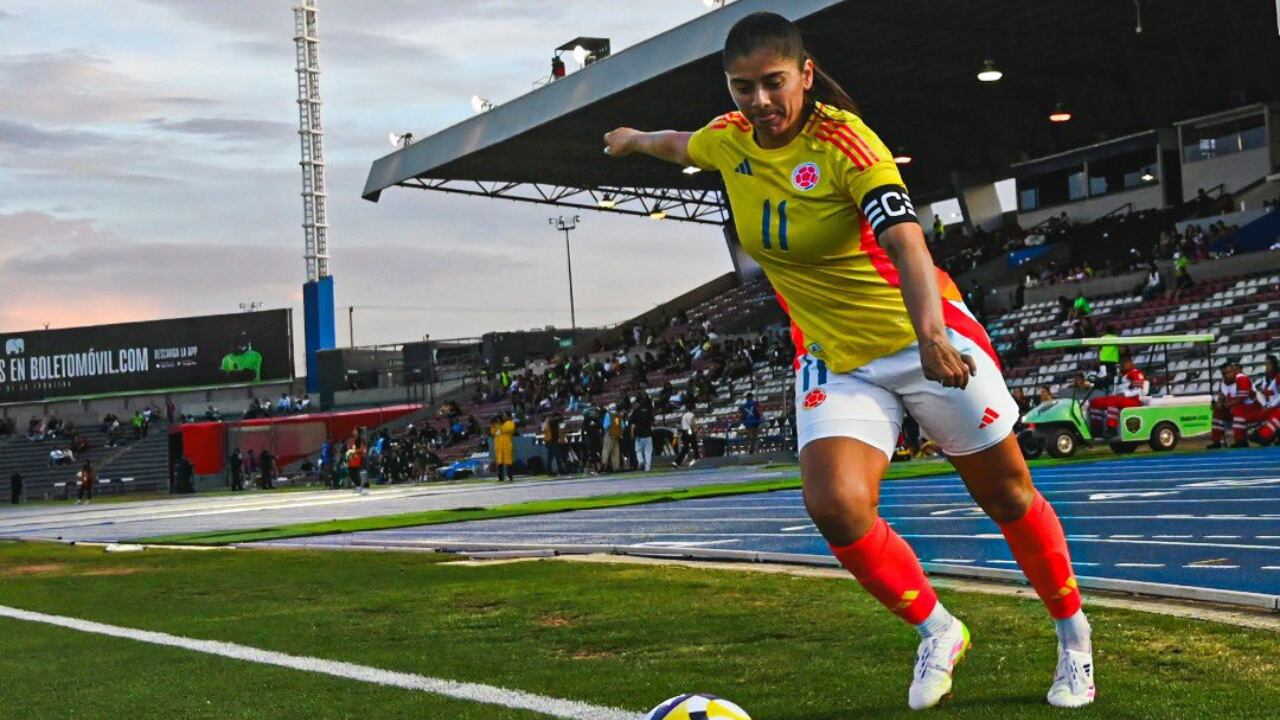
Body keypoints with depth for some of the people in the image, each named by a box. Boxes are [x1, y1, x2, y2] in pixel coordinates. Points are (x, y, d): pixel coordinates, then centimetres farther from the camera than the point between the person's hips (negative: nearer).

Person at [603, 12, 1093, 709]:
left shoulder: (844, 140, -21)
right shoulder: (729, 140, -3)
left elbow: (903, 239, -35)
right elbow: (679, 144, 23)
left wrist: (930, 332, -51)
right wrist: (634, 139, 44)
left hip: (924, 339, -4)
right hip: (833, 357, 4)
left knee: (1006, 495, 5)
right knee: (835, 506, -18)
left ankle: (1074, 639, 28)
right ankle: (937, 633, 6)